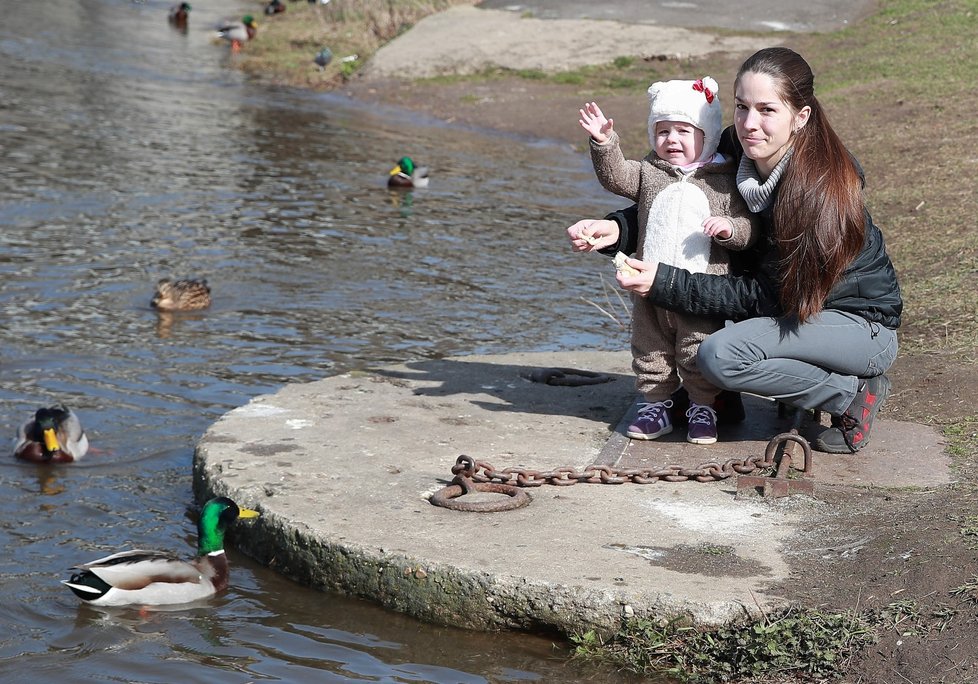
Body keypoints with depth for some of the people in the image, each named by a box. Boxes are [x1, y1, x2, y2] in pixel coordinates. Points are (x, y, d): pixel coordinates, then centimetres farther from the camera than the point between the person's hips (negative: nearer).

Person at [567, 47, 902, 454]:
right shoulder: (736, 153, -8)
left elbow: (765, 296, -25)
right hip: (796, 308, 7)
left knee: (721, 356, -26)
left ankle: (855, 394, -7)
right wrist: (616, 230, -17)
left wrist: (665, 283, -29)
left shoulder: (820, 187, -27)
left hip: (862, 324, -7)